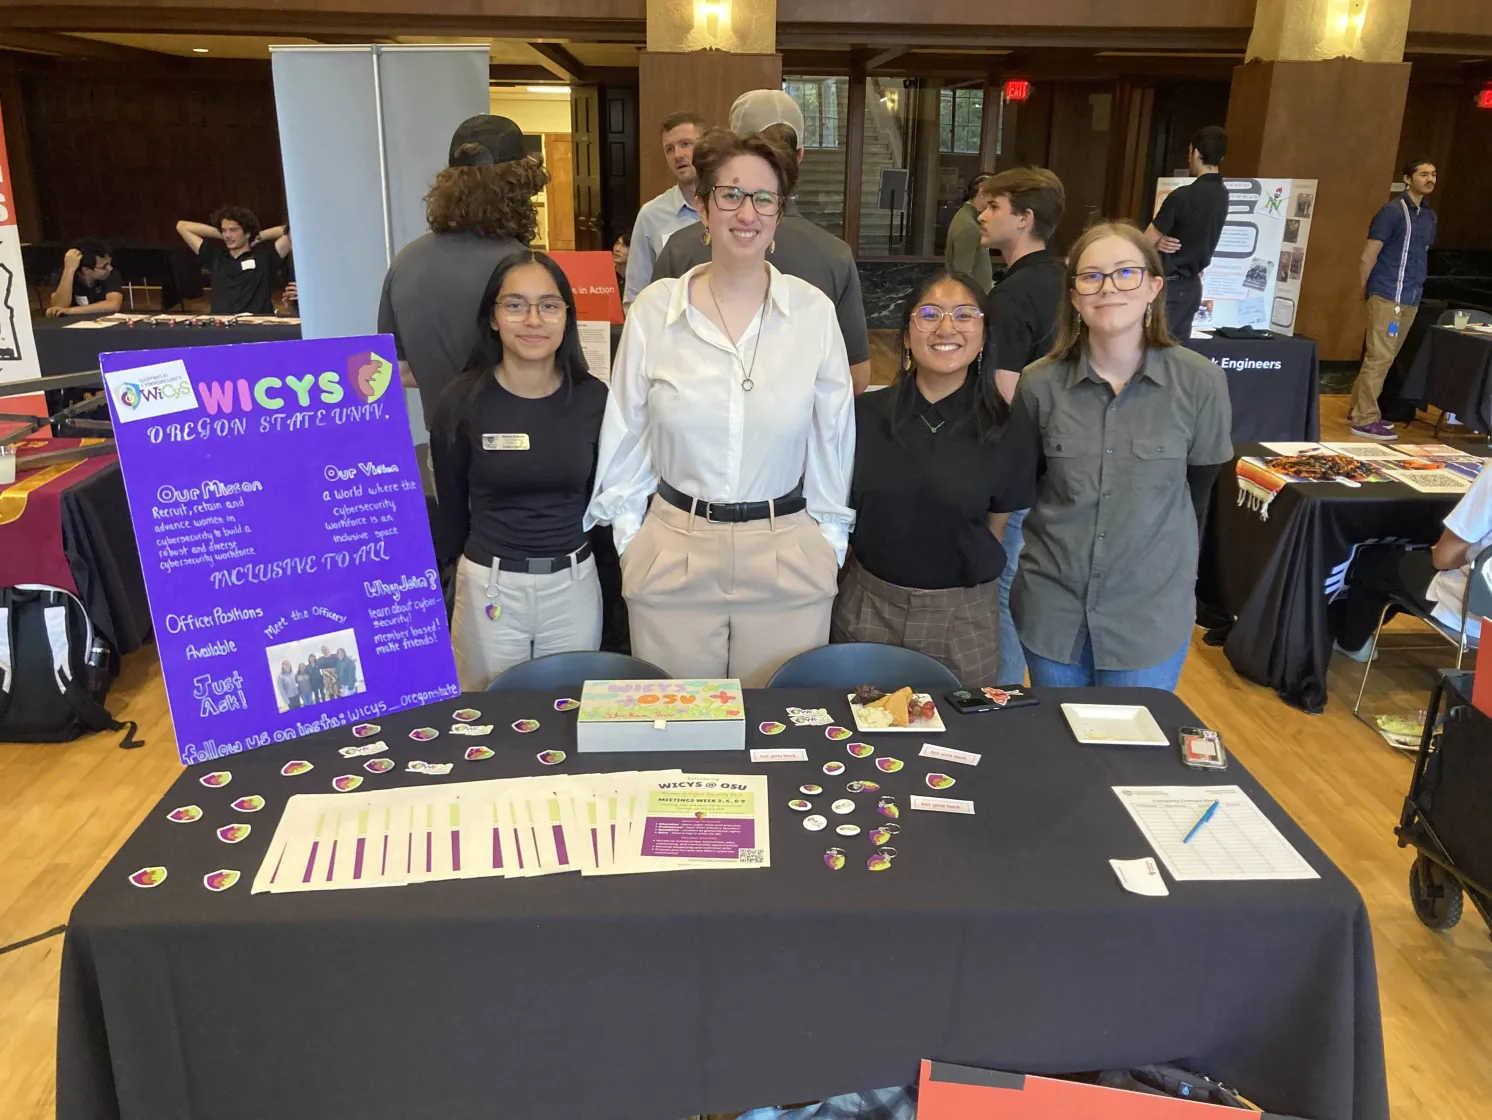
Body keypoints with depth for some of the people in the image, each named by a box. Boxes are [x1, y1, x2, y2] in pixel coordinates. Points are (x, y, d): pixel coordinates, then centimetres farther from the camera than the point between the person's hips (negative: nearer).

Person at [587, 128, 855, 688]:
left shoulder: (813, 311, -3)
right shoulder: (655, 307, -3)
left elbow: (832, 434, 5)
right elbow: (625, 431, 5)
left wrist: (830, 537, 8)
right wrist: (629, 535, 7)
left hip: (789, 562, 0)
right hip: (673, 554, 0)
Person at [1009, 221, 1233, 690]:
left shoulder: (1200, 381, -11)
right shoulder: (1040, 384, -8)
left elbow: (1200, 485, 2)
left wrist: (1158, 545, 10)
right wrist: (1066, 530, 8)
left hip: (1151, 614, -1)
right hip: (1052, 608, 2)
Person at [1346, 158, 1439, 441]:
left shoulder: (1429, 216, 14)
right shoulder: (1392, 211, -9)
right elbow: (1368, 256, -8)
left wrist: (1416, 288, 17)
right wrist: (1367, 290, 0)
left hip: (1411, 299, 8)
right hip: (1388, 297, -8)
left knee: (1385, 357, 11)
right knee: (1379, 357, -8)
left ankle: (1358, 410, 19)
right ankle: (1364, 420, -5)